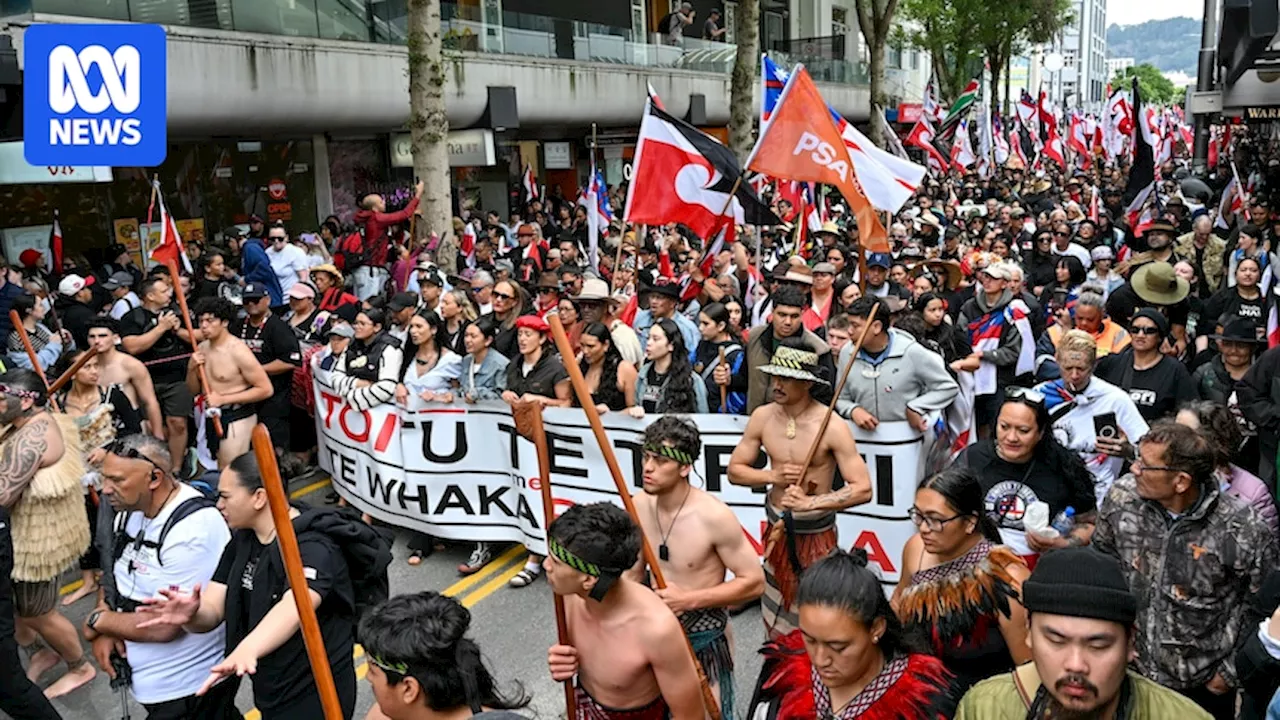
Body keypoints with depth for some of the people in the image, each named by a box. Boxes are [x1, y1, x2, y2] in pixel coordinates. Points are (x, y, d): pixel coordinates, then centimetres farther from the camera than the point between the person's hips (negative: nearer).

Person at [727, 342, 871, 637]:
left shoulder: (832, 427, -20)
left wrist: (810, 502, -32)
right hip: (778, 528, 5)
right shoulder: (762, 417, -6)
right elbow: (734, 469, 1)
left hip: (816, 533, -5)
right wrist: (773, 475, -17)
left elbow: (862, 489, -23)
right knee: (777, 616, 19)